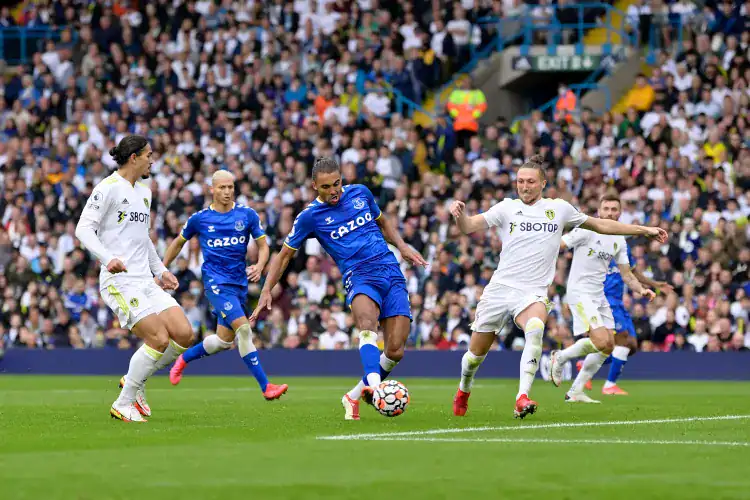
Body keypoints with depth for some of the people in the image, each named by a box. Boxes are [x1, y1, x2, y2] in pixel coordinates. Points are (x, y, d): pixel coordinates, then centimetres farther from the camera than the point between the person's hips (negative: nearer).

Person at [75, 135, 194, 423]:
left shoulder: (144, 192, 19)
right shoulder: (108, 188, -7)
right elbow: (84, 228, -12)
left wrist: (160, 270, 24)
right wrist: (107, 258, -27)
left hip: (145, 281, 8)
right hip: (119, 281, -8)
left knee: (184, 334, -6)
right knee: (159, 339, -18)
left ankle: (135, 382, 13)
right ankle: (123, 404, -4)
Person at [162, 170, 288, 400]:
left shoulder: (247, 215, 3)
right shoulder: (199, 218, 0)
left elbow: (263, 245, 5)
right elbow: (178, 243, 15)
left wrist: (259, 266, -16)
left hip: (239, 282, 4)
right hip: (215, 281, -4)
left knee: (224, 341, 9)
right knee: (243, 328, -21)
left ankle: (184, 358, 37)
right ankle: (266, 387, -21)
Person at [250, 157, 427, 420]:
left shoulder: (360, 193, 11)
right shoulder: (310, 216, 2)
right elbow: (284, 255, 12)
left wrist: (402, 246, 13)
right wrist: (266, 292, 4)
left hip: (392, 272, 3)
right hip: (359, 277, -3)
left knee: (395, 351, -9)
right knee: (367, 325, -38)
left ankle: (355, 396, 13)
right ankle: (374, 386, -59)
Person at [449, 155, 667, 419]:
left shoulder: (559, 208, 8)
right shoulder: (507, 208, 4)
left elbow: (601, 225, 17)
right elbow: (468, 227, -4)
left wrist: (644, 230, 18)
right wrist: (459, 213, -28)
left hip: (533, 292, -1)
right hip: (500, 287, 1)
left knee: (535, 329, -34)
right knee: (476, 353, 6)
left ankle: (522, 399, -40)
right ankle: (463, 391, 38)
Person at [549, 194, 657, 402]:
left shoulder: (619, 241, 11)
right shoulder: (586, 230, -10)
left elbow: (626, 274, 16)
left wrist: (641, 290, -2)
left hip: (599, 296, 8)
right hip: (580, 293, -8)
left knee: (608, 346, 3)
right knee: (602, 342, -21)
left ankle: (575, 391, 11)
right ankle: (560, 358, 2)